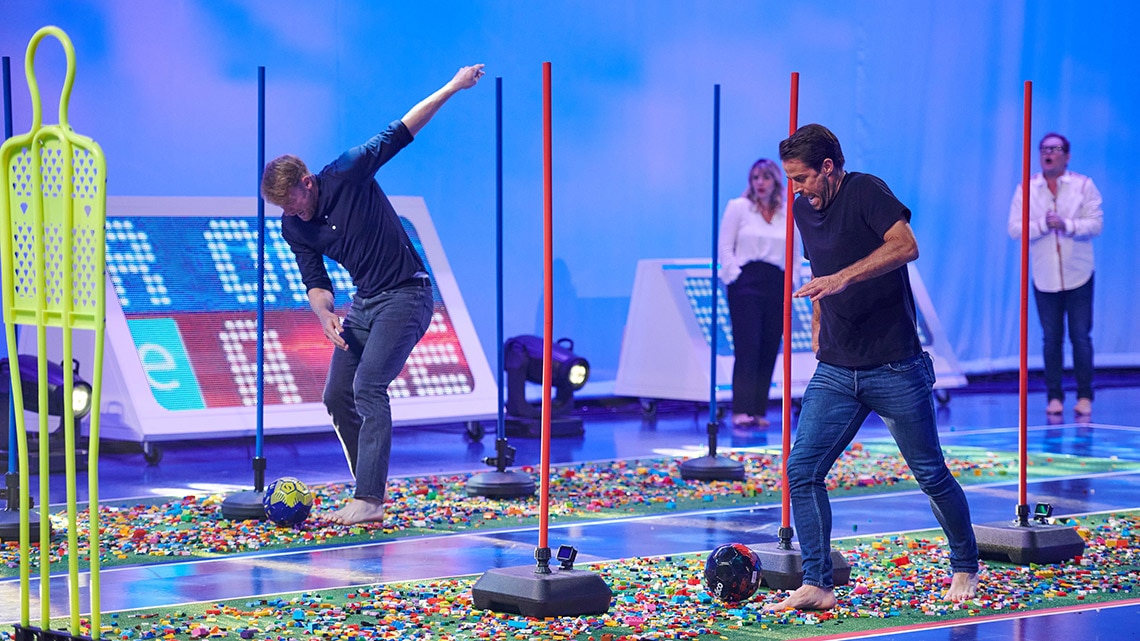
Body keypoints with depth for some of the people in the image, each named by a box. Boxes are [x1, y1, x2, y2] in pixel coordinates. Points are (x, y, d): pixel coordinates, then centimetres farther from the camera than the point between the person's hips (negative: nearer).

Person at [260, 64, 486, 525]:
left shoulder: (347, 175, -15)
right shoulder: (293, 228, 1)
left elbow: (400, 132, -11)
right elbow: (316, 281, 9)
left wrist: (452, 88, -12)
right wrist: (326, 315, -13)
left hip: (405, 295, -8)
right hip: (363, 302, 8)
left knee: (368, 386, -19)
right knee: (336, 396, 6)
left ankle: (369, 501, -22)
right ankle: (370, 487, 18)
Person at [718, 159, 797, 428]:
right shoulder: (738, 207, 7)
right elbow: (725, 247, 3)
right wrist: (734, 275, -7)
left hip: (776, 285, 3)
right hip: (746, 282, -3)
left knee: (769, 349, 1)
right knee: (747, 345, -12)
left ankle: (759, 410, 5)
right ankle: (741, 410, -16)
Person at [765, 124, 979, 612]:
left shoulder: (866, 192, -11)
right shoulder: (803, 209, 11)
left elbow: (905, 246, -28)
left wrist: (844, 278, -35)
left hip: (894, 367, -6)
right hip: (835, 371, 6)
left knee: (930, 474, 5)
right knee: (801, 470, -8)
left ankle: (965, 568, 26)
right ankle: (816, 586, -5)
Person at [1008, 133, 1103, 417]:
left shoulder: (1083, 185, 2)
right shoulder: (1026, 189, 5)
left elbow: (1096, 223, -7)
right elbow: (1015, 229, -4)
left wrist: (1066, 225, -20)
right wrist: (1043, 224, -18)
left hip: (1078, 276, -1)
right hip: (1044, 277, 1)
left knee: (1080, 337, -1)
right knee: (1051, 339, 3)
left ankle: (1084, 396, 7)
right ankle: (1054, 396, 11)